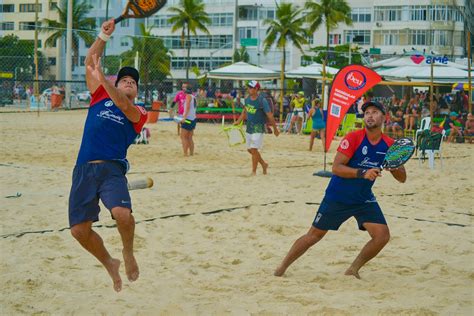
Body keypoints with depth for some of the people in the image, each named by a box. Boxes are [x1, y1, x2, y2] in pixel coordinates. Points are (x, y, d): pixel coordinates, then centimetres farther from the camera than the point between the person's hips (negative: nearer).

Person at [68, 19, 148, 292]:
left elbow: (125, 107, -13)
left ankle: (128, 253, 3)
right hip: (84, 169, 3)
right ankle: (110, 263, 22)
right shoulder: (100, 98, 19)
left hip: (112, 169, -3)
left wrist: (103, 79, -24)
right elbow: (90, 62, 13)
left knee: (122, 213, -29)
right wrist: (104, 36, 1)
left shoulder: (139, 113, 10)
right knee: (79, 229, -6)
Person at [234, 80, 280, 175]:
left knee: (254, 149, -10)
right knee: (250, 149, 13)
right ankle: (264, 164, 32)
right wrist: (238, 121, 13)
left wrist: (275, 128, -9)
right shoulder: (247, 99, 3)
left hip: (258, 128, -7)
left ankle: (254, 171, 2)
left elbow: (270, 115, -13)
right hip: (249, 128, 7)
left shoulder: (262, 101, -17)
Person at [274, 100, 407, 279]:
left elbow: (402, 179, 1)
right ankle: (282, 267, 22)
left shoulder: (389, 145, -3)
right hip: (337, 197, -4)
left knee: (382, 236, -12)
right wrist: (362, 173, -33)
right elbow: (336, 168, -22)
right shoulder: (353, 138, -16)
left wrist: (395, 166, -22)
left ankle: (353, 270, 9)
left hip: (364, 200, 4)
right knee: (314, 235, 5)